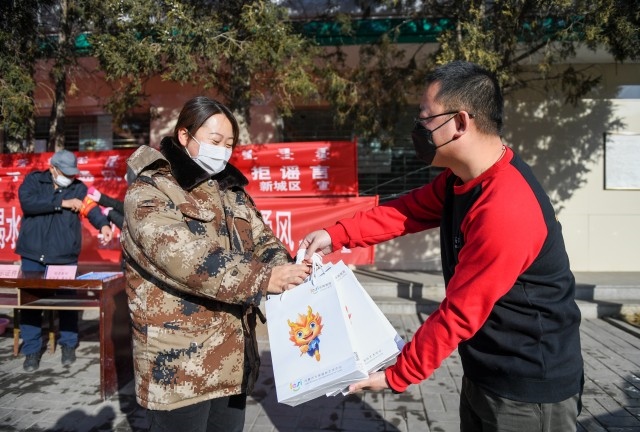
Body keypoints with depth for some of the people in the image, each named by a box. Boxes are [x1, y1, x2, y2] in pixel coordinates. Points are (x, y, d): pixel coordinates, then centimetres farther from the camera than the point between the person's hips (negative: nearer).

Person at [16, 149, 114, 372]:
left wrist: (103, 225, -33)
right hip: (33, 255, 0)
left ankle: (68, 345, 23)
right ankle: (32, 350, 19)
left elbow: (91, 207, -13)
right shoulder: (34, 180, 3)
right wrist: (62, 203, -18)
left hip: (65, 257, 0)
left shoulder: (78, 188, 4)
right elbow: (26, 202, -16)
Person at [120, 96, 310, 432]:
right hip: (179, 365, -6)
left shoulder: (230, 189, 12)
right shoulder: (148, 192, -11)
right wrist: (262, 279, -27)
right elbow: (188, 259, -24)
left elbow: (263, 241, 8)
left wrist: (284, 272, -14)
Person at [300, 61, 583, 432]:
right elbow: (409, 210, 6)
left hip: (529, 387, -8)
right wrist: (336, 235, -4)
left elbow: (459, 314, -26)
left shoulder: (505, 211, -31)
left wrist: (396, 376, -15)